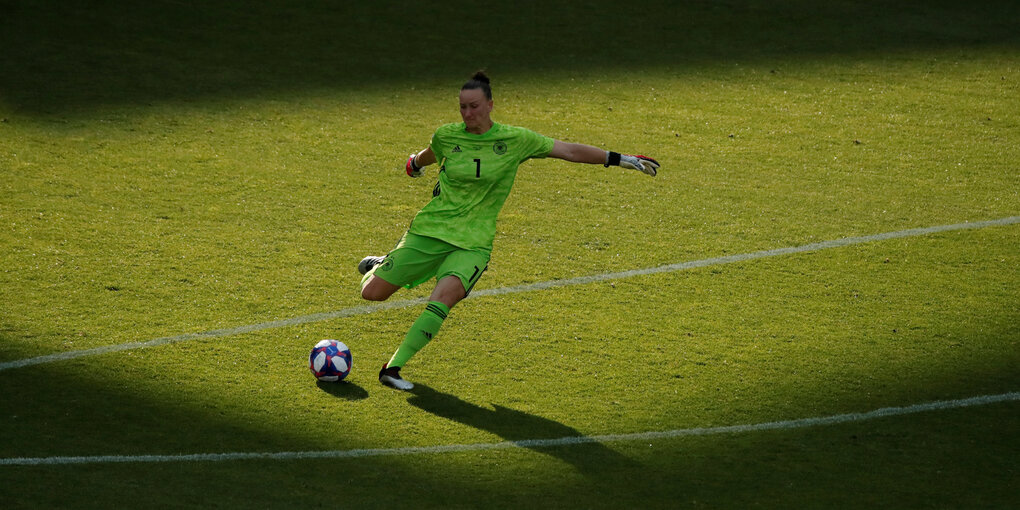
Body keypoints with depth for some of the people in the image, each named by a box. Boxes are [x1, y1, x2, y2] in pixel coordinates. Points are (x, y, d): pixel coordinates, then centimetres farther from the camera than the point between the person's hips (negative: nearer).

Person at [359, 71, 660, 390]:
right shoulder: (446, 136, 1)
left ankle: (393, 369, -26)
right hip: (430, 230, 2)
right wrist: (415, 163, 46)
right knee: (372, 293, -1)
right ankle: (378, 266, 38)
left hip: (472, 242, -2)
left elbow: (569, 151, 0)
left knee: (445, 295, -30)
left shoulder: (515, 139, -3)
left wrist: (620, 159, -3)